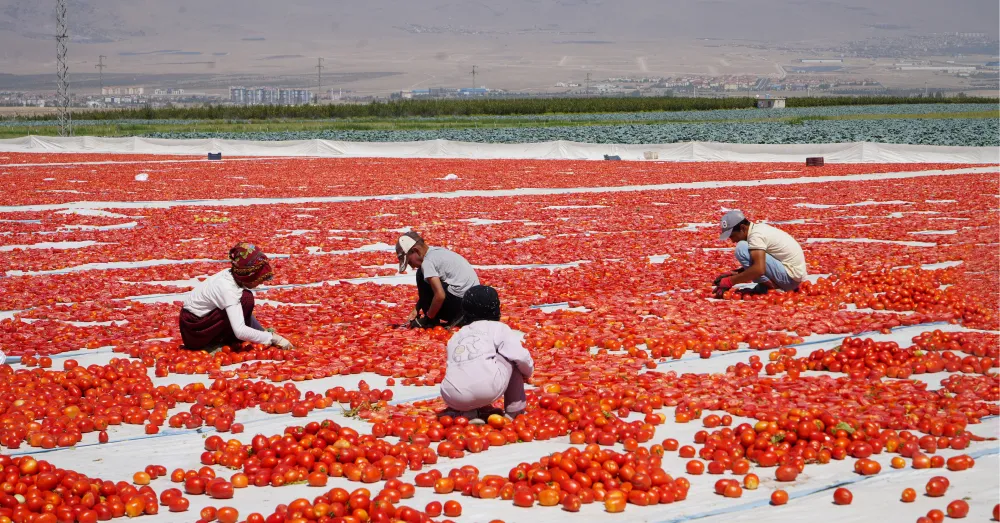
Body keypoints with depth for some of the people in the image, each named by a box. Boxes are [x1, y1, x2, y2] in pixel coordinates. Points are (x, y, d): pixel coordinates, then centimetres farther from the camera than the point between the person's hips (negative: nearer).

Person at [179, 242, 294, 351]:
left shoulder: (231, 275, -5)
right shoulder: (228, 289, -29)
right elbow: (240, 331, -36)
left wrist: (263, 332, -6)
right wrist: (272, 338, -31)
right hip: (193, 331, -9)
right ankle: (230, 343, -7)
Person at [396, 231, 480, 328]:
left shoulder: (427, 262, -14)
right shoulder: (436, 251, 14)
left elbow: (440, 295, -22)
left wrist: (429, 318, -9)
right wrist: (416, 309, 19)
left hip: (460, 301, -9)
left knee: (422, 277, -3)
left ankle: (430, 321, 2)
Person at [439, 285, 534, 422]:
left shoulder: (456, 337, 29)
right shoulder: (498, 328, 17)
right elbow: (521, 357, 8)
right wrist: (527, 373, 31)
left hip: (454, 399, 3)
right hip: (488, 390, -3)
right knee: (512, 358, 23)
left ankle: (468, 413, 8)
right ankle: (514, 411, 23)